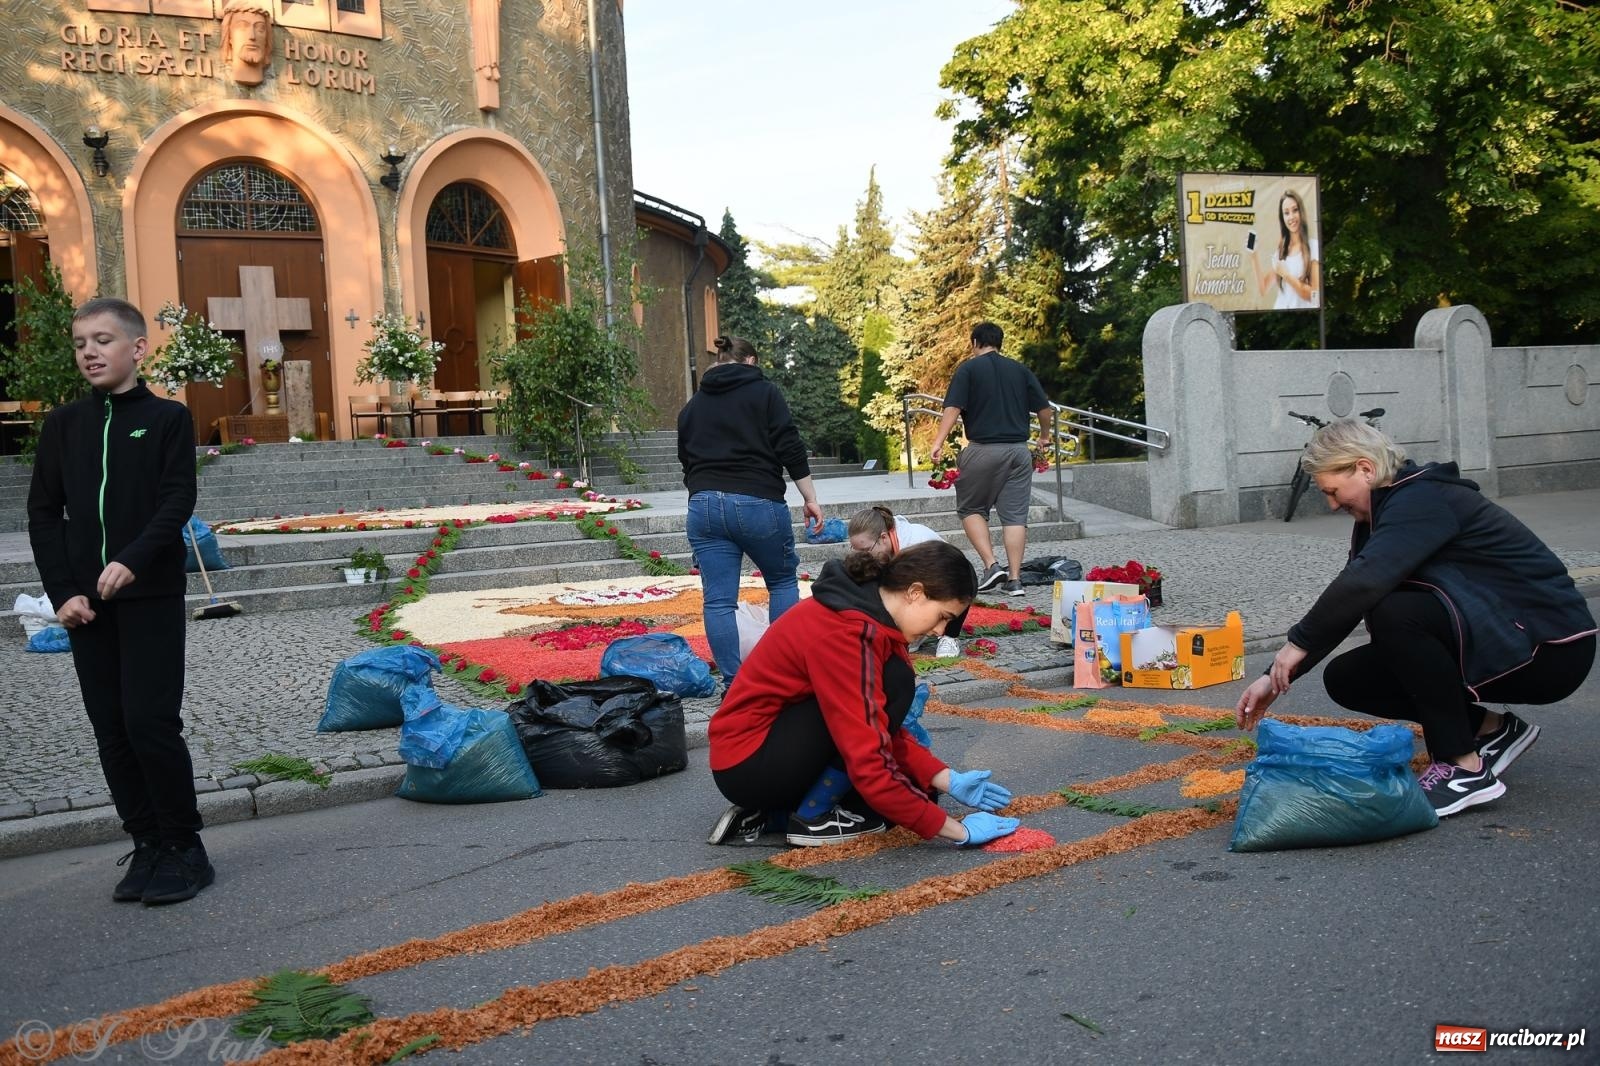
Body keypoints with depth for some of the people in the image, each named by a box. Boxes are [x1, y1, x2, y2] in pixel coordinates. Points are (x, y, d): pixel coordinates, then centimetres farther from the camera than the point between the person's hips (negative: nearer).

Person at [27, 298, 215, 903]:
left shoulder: (168, 419, 0)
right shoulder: (63, 424, 10)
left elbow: (178, 502, -8)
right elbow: (43, 513, 7)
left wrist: (132, 562, -23)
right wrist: (63, 591, -4)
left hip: (152, 597, -4)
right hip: (85, 601, 4)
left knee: (151, 723, -8)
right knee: (112, 731, 6)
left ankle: (185, 848, 5)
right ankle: (148, 846, 16)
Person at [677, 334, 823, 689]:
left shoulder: (692, 405, 18)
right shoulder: (764, 393, 4)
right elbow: (790, 450, -4)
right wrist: (810, 499, 0)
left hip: (704, 504, 3)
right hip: (758, 502, -3)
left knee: (718, 600, 2)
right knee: (783, 581, 16)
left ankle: (732, 684, 2)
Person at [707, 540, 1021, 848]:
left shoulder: (870, 614, 2)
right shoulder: (843, 634, -27)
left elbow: (883, 731, 8)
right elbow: (868, 767, -30)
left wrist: (949, 780, -2)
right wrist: (956, 830, -24)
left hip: (779, 737, 10)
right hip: (747, 763, -10)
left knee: (917, 782, 6)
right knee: (893, 684, -20)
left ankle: (768, 807, 9)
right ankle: (813, 816, -8)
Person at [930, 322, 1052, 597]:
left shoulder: (968, 369, 0)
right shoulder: (1020, 370, 11)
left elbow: (953, 408, -12)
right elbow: (1045, 409, 12)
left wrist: (939, 442, -16)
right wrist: (1044, 436, 28)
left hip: (983, 449, -3)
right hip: (1019, 450, 3)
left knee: (971, 509, 11)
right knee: (1015, 515, 5)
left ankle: (991, 566, -4)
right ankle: (1014, 579, 2)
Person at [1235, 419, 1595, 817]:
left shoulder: (1423, 500, -21)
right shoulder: (1380, 516, 8)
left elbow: (1364, 582, -36)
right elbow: (1345, 603, 9)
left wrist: (1300, 643, -24)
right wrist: (1277, 676, 3)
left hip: (1551, 647, -9)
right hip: (1492, 643, 9)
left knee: (1395, 612, -31)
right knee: (1345, 679, 1)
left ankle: (1465, 769, -19)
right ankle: (1489, 728, 11)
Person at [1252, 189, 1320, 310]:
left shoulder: (1314, 247, -3)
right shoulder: (1280, 251, 13)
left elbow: (1315, 295, -6)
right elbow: (1264, 290, 11)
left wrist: (1286, 275, -12)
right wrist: (1256, 260, 3)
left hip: (1303, 313, -4)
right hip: (1280, 310, 4)